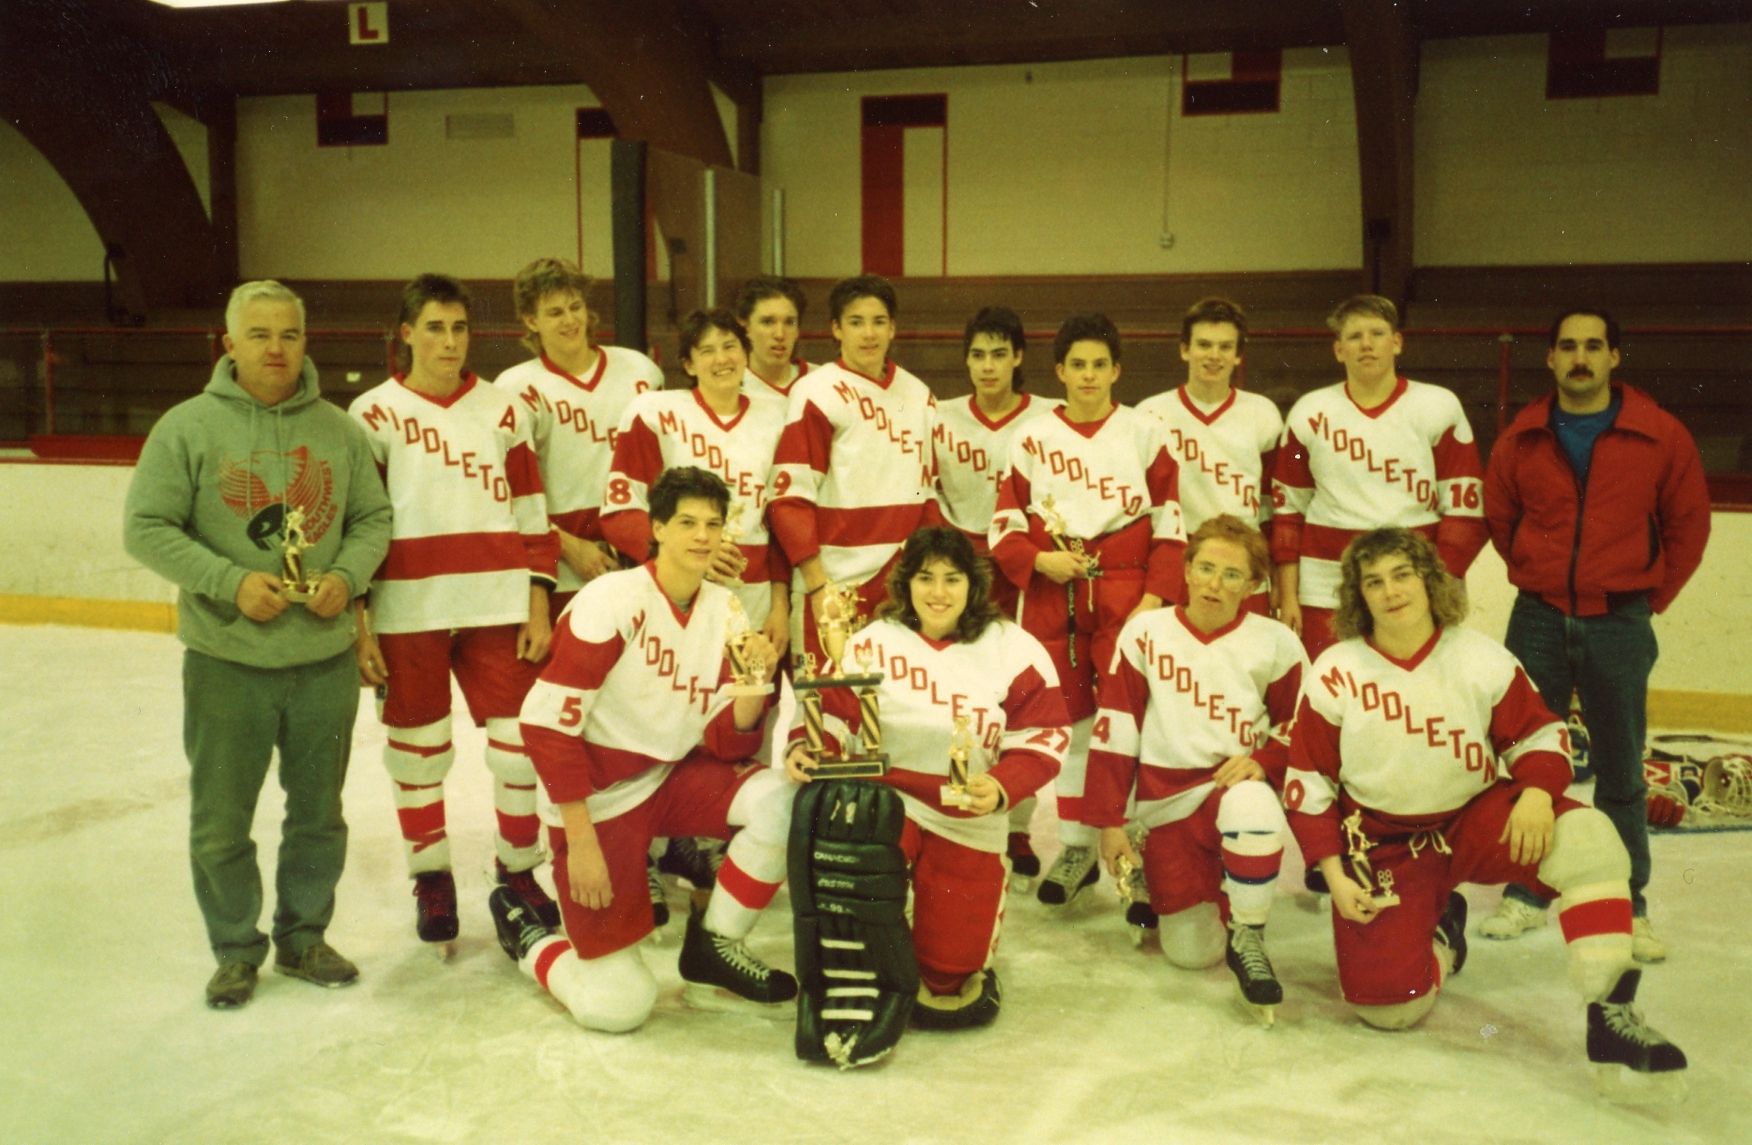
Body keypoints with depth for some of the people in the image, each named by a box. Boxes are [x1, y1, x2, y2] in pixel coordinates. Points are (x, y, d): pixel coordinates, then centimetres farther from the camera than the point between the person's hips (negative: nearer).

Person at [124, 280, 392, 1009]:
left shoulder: (338, 429, 3)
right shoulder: (188, 426, -6)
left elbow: (372, 518, 8)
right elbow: (145, 527, -7)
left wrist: (347, 576, -11)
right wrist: (230, 581, -18)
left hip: (326, 658, 3)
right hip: (226, 661, -2)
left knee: (319, 813, 15)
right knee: (221, 823, 7)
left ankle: (303, 937, 34)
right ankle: (236, 950, 27)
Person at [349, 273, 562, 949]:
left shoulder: (503, 410, 8)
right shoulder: (375, 414, 1)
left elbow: (530, 515, 8)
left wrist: (539, 608, 3)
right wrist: (357, 627, -4)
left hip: (497, 610, 2)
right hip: (407, 613, -2)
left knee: (519, 738, 4)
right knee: (418, 750, 8)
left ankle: (518, 869, 24)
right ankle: (431, 880, 25)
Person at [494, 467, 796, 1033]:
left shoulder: (724, 609, 0)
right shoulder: (611, 599, -18)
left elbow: (724, 742, 0)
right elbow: (547, 721, -19)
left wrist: (755, 684, -19)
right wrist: (582, 840, -19)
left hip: (671, 778, 6)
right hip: (596, 800, -5)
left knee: (780, 795, -22)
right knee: (619, 1006, -7)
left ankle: (713, 946, 0)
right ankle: (525, 934, 25)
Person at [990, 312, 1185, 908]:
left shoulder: (1145, 432, 4)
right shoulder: (1033, 438, 6)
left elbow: (1170, 523, 1)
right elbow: (1005, 525, 6)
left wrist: (1156, 595, -8)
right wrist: (1039, 560, -12)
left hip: (1125, 595, -2)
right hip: (1051, 596, 2)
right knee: (1070, 722, 10)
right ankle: (1076, 848, 22)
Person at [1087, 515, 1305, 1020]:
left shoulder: (1275, 643, -4)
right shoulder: (1145, 633, -4)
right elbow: (1113, 732, -2)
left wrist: (1263, 762, -14)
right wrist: (1110, 822, -3)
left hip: (1237, 784, -1)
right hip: (1166, 804, 1)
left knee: (1252, 808, -39)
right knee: (1192, 953, -2)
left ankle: (1246, 938, -16)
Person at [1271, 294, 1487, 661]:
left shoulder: (1439, 407, 3)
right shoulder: (1309, 413, 7)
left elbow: (1464, 507, 2)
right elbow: (1286, 508, 10)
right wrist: (1287, 596, 5)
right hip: (1326, 592, 1)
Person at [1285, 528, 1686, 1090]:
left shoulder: (1481, 658, -7)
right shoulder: (1335, 674, -10)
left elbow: (1540, 732, 2)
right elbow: (1306, 782, -4)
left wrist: (1536, 794, -21)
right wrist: (1335, 876, -9)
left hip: (1477, 820, 1)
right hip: (1383, 847, -1)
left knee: (1587, 836, -28)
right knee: (1390, 1004, -14)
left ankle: (1611, 1015, -20)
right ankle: (1440, 935, 22)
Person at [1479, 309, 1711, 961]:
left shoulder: (1661, 436, -3)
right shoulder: (1522, 438, 2)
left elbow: (1688, 523, 4)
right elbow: (1499, 517, 14)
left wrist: (1651, 596, 3)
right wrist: (1536, 575, 11)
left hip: (1618, 625, -1)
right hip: (1537, 619, 2)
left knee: (1620, 772, 6)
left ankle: (1628, 905, 19)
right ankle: (1525, 893, 20)